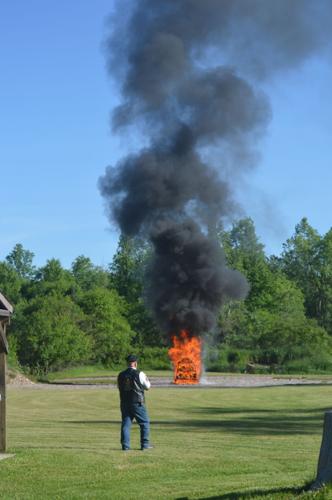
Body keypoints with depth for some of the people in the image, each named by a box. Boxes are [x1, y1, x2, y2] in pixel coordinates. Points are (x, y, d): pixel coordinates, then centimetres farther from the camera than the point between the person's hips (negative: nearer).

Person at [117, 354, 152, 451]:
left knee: (125, 424, 7)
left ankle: (125, 445, 2)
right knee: (145, 423, 8)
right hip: (137, 403, -4)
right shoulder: (139, 374, -8)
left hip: (124, 403, 4)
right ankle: (145, 444, 6)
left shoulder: (121, 375, 5)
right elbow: (147, 386, 2)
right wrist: (146, 378, 20)